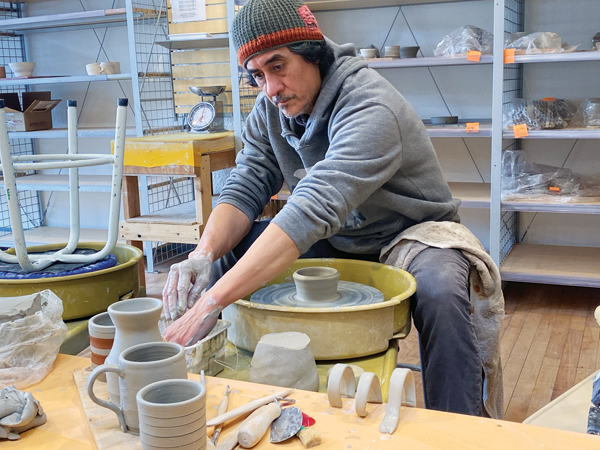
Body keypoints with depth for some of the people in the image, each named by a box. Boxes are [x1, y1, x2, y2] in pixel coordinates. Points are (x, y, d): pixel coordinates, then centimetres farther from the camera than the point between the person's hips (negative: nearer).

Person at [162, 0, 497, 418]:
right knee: (222, 255, -10)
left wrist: (214, 301, -50)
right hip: (336, 241, 6)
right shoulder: (270, 109, -5)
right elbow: (245, 188, -10)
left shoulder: (369, 107, -31)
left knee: (439, 291, -39)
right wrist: (203, 253, -33)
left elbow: (315, 210, -43)